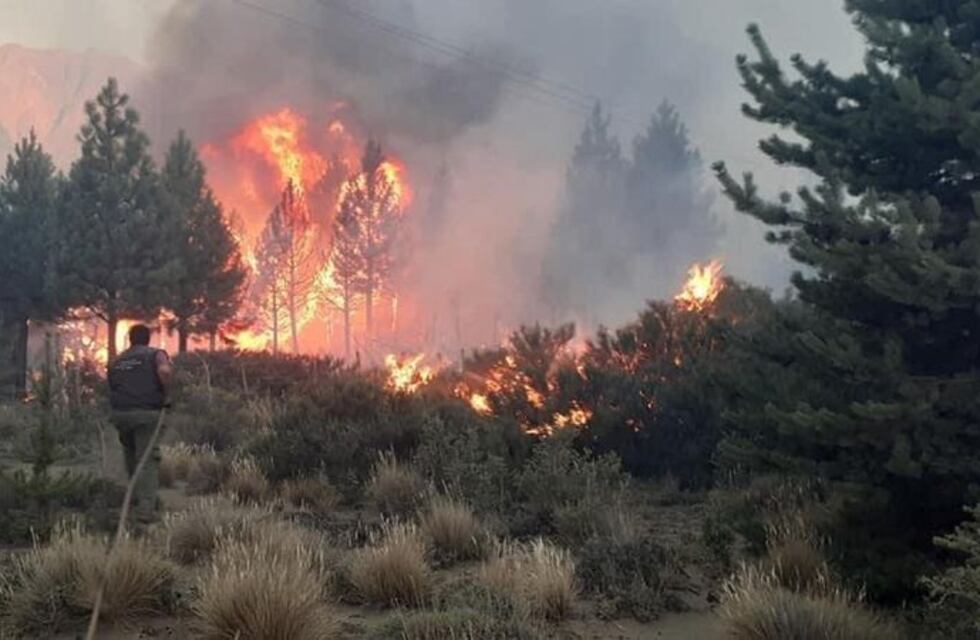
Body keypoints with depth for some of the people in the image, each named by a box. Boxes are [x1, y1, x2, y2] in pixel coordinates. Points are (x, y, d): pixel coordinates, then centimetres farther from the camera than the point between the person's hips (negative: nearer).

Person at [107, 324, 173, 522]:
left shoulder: (116, 361, 19)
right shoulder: (155, 354, 3)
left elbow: (112, 389, 19)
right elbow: (165, 371, -18)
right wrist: (166, 394, -6)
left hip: (120, 414, 4)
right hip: (146, 413, -4)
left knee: (131, 456, 22)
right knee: (148, 461, -2)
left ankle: (137, 499, 30)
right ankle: (146, 508, -9)